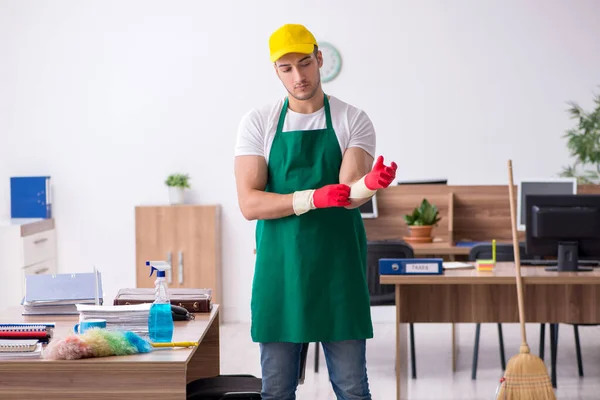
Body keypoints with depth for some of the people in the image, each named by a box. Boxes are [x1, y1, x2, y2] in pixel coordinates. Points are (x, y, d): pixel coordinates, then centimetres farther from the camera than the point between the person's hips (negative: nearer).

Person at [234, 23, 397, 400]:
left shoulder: (353, 121, 1)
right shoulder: (258, 122, 2)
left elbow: (348, 195, -12)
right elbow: (250, 203, -7)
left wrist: (370, 184, -36)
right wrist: (312, 198, -21)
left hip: (339, 269, 0)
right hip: (280, 269, 1)